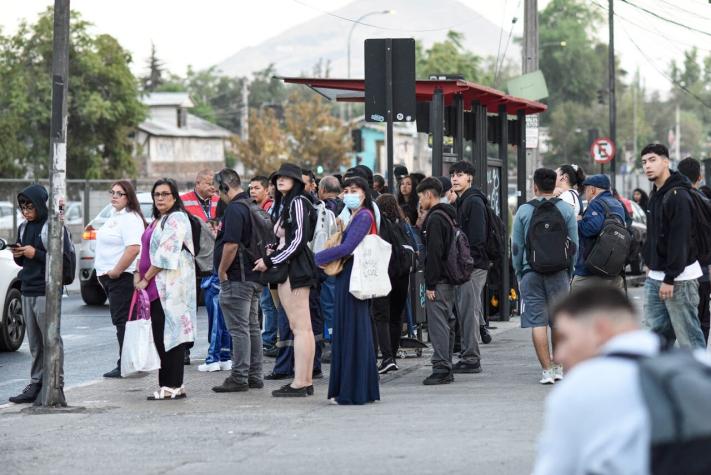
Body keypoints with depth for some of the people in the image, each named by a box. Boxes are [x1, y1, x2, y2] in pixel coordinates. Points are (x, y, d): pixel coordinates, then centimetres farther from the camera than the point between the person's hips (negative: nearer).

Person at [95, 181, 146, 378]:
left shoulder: (130, 218, -15)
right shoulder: (114, 216, 17)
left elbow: (133, 249, -27)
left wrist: (116, 271, -21)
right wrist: (103, 272, 19)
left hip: (122, 277, -10)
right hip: (110, 276, 10)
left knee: (122, 320, -9)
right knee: (120, 320, 11)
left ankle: (124, 365, -8)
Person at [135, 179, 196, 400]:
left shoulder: (176, 219, -9)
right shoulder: (157, 221, 21)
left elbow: (166, 255, -16)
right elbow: (147, 252, 22)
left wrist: (146, 278, -12)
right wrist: (139, 274, 5)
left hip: (170, 287, -9)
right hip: (156, 288, 9)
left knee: (169, 335, -8)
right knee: (160, 337, 7)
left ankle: (172, 387, -6)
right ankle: (167, 384, 11)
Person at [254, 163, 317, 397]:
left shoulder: (298, 202, -9)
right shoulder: (281, 204, 19)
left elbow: (299, 239, -15)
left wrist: (270, 261, -12)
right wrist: (269, 261, 7)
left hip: (295, 267, -9)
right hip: (285, 268, 9)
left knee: (300, 327, -9)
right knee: (300, 327, 8)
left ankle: (299, 383, -10)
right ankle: (306, 381, 9)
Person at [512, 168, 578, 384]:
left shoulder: (524, 210, 1)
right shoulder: (566, 209, 3)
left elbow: (516, 246, 4)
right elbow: (574, 244, 3)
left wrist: (519, 273, 13)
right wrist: (569, 271, 13)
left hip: (531, 273, -1)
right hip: (559, 273, 1)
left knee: (537, 323, 0)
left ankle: (546, 370, -4)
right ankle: (558, 367, 15)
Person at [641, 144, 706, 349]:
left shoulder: (678, 195, -15)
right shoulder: (656, 195, 15)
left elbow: (680, 239, -20)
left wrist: (670, 278, -22)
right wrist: (651, 264, 16)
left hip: (678, 277, -9)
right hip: (655, 277, 9)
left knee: (688, 336, -6)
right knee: (656, 329, 10)